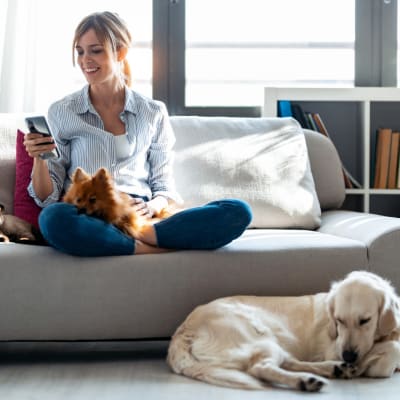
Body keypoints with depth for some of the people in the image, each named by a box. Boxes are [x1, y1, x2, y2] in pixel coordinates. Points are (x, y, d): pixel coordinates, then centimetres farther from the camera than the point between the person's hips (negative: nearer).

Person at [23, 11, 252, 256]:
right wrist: (39, 159, -12)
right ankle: (154, 249, -27)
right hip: (88, 220, -1)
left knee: (238, 211, -22)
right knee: (53, 218, -40)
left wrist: (152, 207, -10)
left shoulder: (153, 113, 13)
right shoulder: (61, 112, 9)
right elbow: (46, 198, 8)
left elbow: (164, 184, 13)